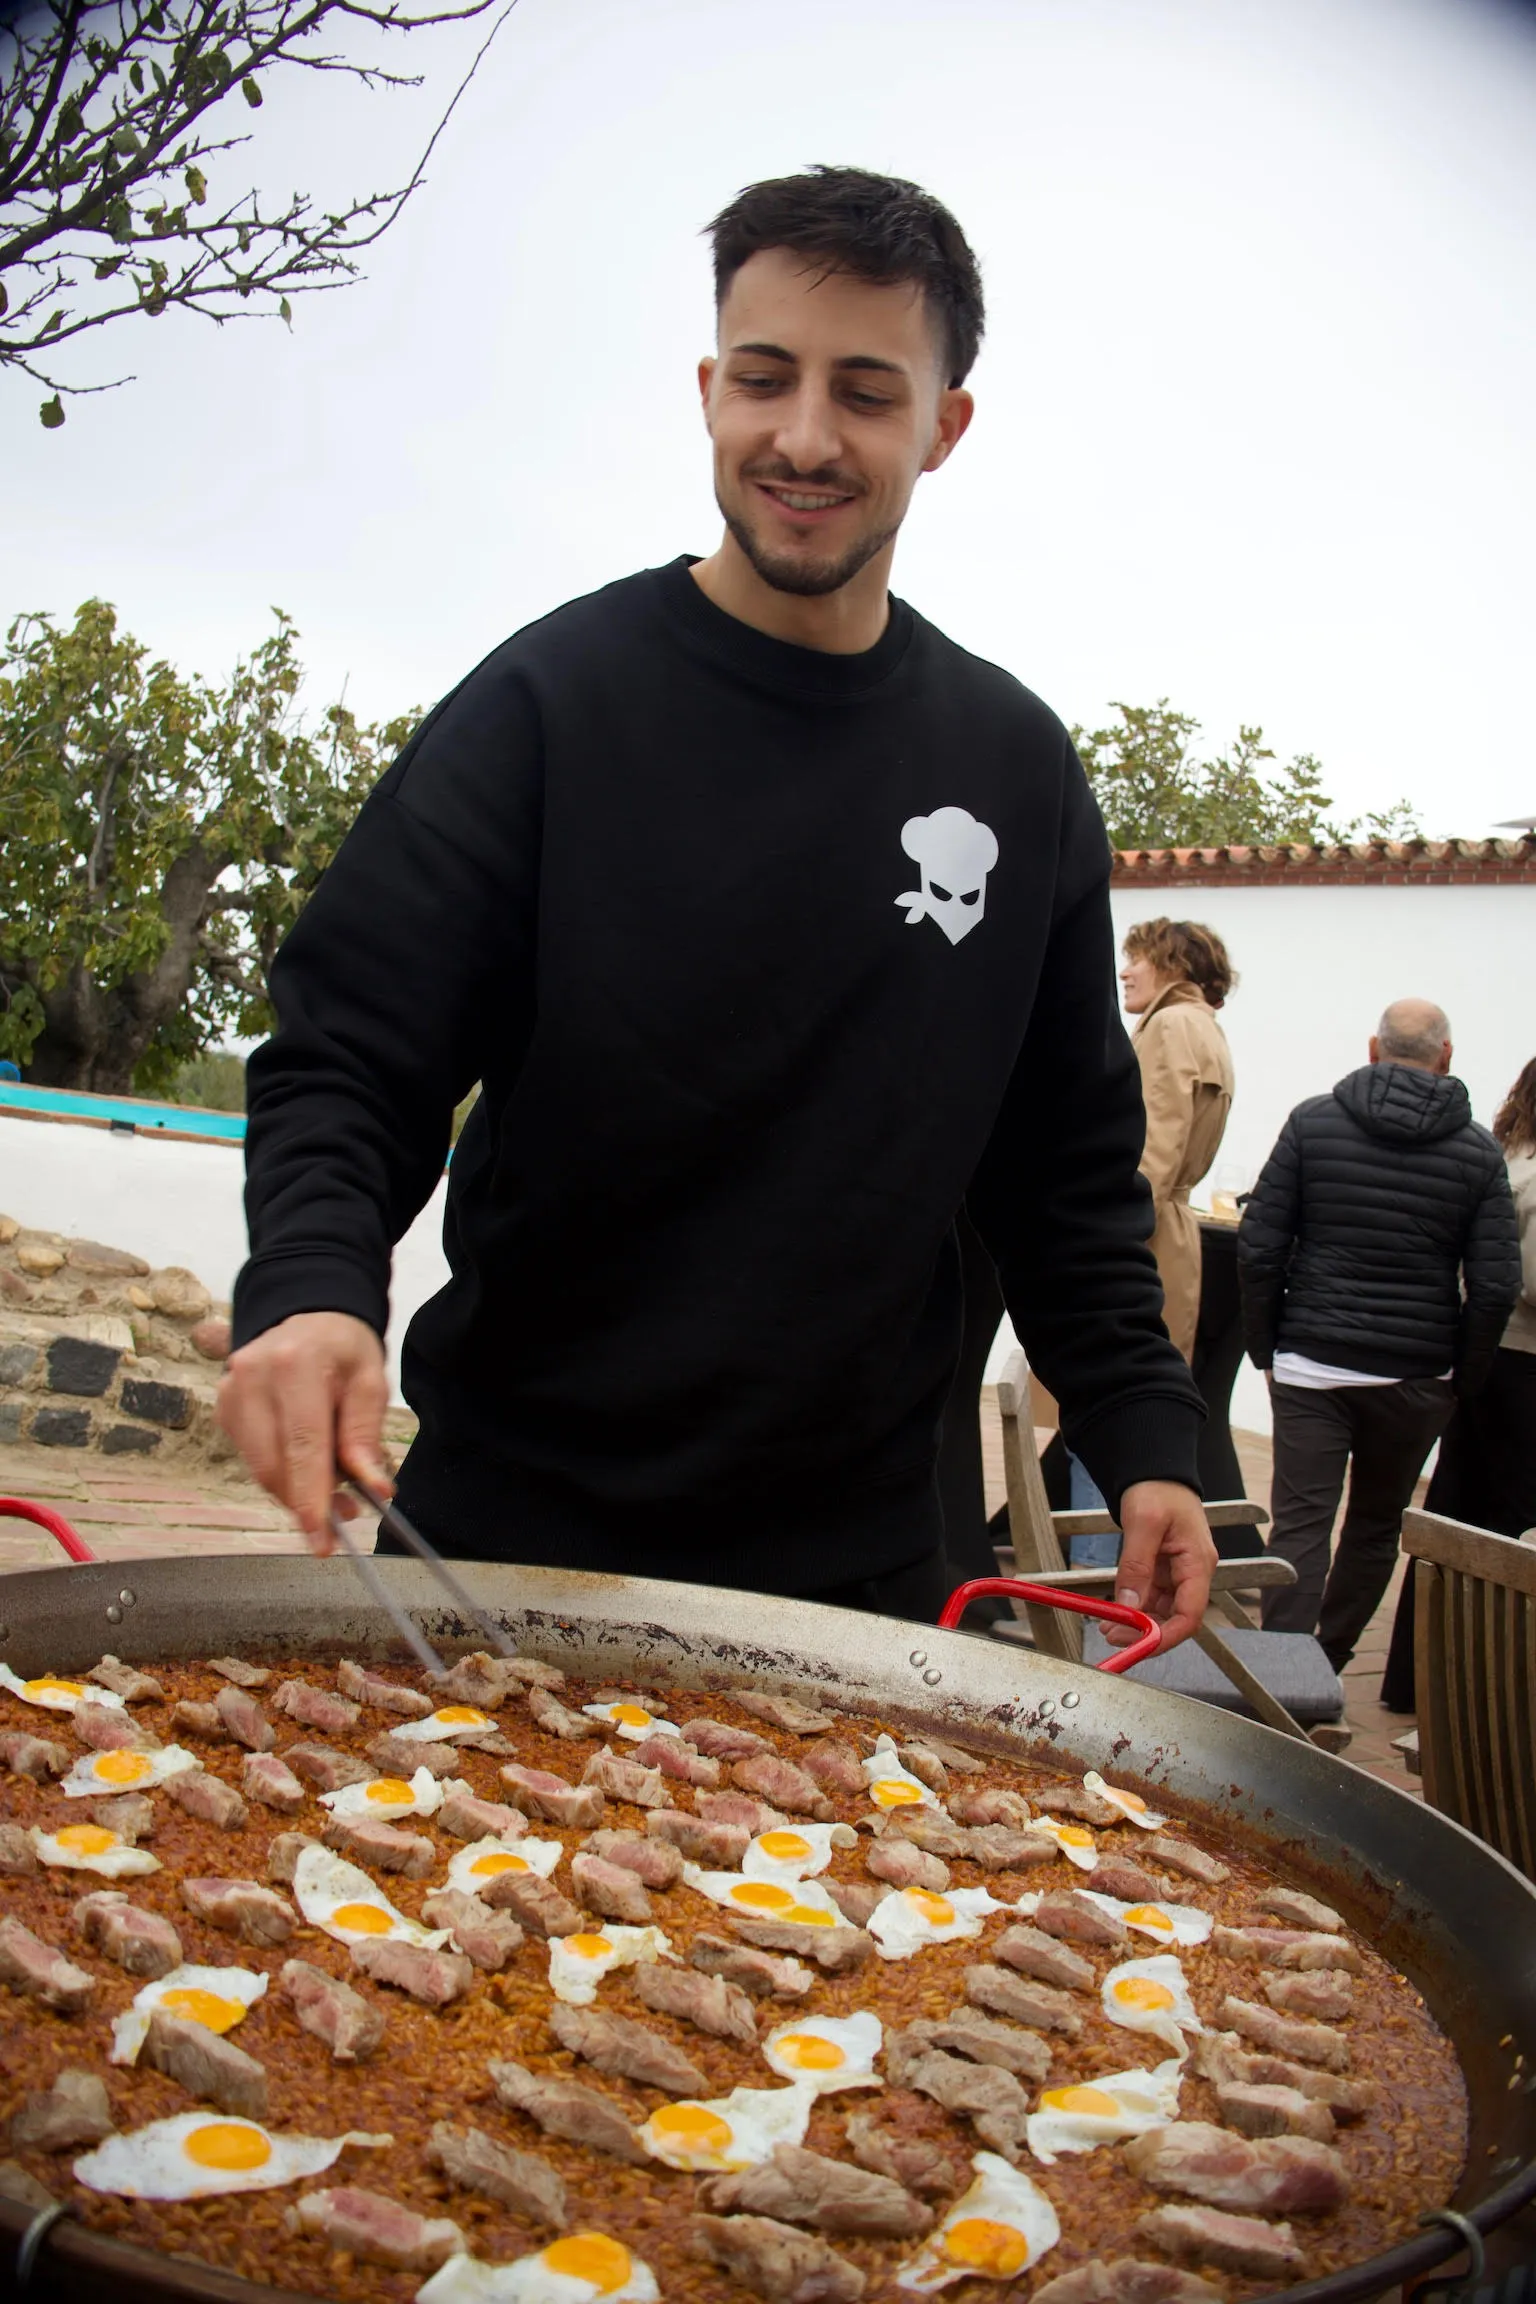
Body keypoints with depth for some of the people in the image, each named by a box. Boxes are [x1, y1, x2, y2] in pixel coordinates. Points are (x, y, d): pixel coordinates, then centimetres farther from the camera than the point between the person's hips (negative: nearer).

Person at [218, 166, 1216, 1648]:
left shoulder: (1017, 766, 4)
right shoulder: (553, 703, -7)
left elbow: (1070, 1159, 9)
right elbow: (347, 1064, -9)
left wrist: (1143, 1435, 2)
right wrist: (311, 1286, -28)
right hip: (516, 1524, -2)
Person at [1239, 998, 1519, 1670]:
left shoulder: (1312, 1121, -1)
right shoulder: (1479, 1150, 0)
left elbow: (1259, 1247, -5)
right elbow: (1495, 1286, -5)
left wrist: (1264, 1348, 5)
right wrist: (1462, 1379, 7)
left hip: (1311, 1364, -1)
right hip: (1415, 1379, 1)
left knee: (1299, 1527, -1)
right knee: (1376, 1528, 17)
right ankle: (1325, 1668, 25)